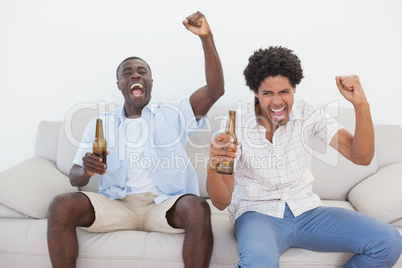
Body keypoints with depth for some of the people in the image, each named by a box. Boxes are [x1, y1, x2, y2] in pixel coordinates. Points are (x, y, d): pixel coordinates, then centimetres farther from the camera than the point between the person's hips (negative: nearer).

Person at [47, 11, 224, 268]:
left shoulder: (173, 115, 10)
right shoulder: (99, 125, 14)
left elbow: (215, 90, -4)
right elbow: (75, 177, 11)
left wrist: (206, 37, -16)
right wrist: (86, 171, -16)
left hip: (164, 204, -1)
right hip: (116, 205, 2)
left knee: (198, 208, -33)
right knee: (61, 206, -23)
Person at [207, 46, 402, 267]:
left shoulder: (308, 113, -3)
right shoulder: (234, 124, -13)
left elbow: (361, 156, -8)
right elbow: (221, 202, -15)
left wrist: (361, 105, -21)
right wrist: (213, 168, -38)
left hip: (306, 211, 5)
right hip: (257, 213, -4)